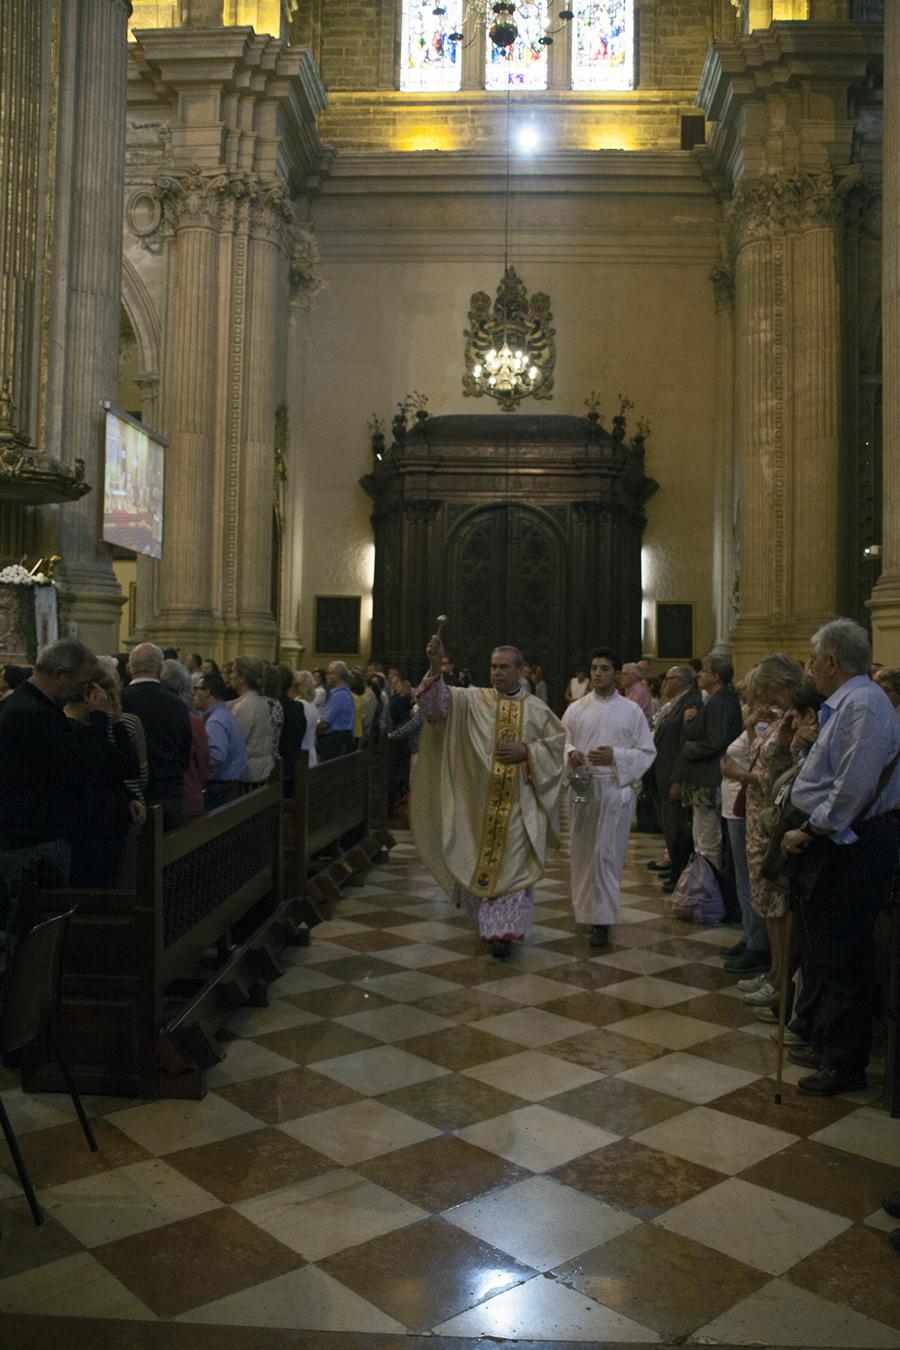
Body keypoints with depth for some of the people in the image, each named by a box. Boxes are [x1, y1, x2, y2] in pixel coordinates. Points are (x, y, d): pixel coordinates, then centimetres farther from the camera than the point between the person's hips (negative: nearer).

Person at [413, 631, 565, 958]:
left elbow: (560, 743, 3)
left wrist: (526, 752, -12)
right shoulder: (473, 701, 0)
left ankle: (502, 930, 3)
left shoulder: (537, 709, 2)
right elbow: (439, 702, -15)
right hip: (479, 800, 1)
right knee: (478, 858, 11)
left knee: (513, 863, -2)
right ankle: (486, 916, 34)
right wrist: (435, 666, -33)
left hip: (518, 803, -1)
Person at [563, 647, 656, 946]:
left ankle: (601, 919, 3)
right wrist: (570, 753, -13)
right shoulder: (576, 709, 7)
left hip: (616, 789, -2)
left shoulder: (631, 711, 2)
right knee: (582, 851, 7)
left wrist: (615, 757, -14)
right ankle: (586, 907, 24)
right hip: (582, 787, 2)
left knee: (606, 853, -4)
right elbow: (560, 742, 10)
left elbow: (647, 752, 1)